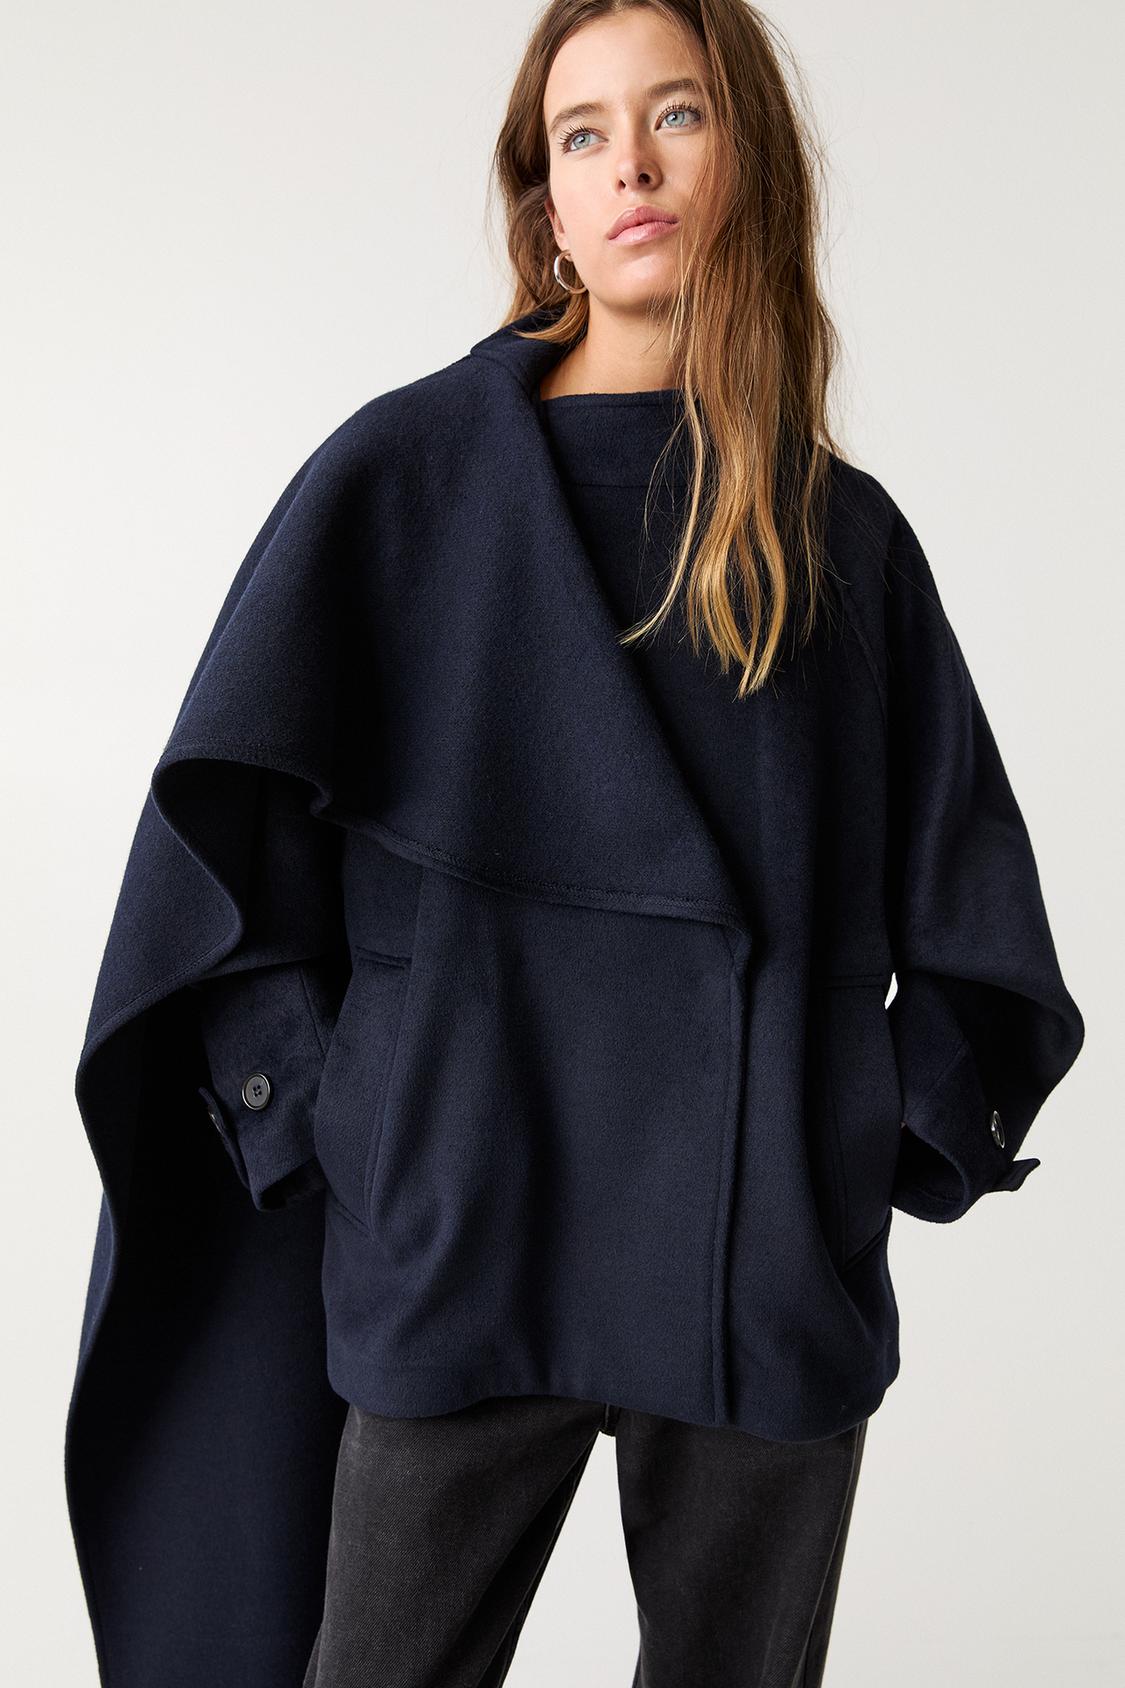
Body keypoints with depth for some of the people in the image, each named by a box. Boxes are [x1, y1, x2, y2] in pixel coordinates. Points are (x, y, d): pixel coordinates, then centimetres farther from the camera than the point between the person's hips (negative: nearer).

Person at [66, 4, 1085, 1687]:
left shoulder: (845, 534, 9)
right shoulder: (407, 476, 2)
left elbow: (964, 884, 14)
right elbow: (226, 818, 1)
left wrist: (913, 1133, 3)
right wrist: (318, 1109, -7)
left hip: (778, 1272, 2)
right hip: (470, 1239, -2)